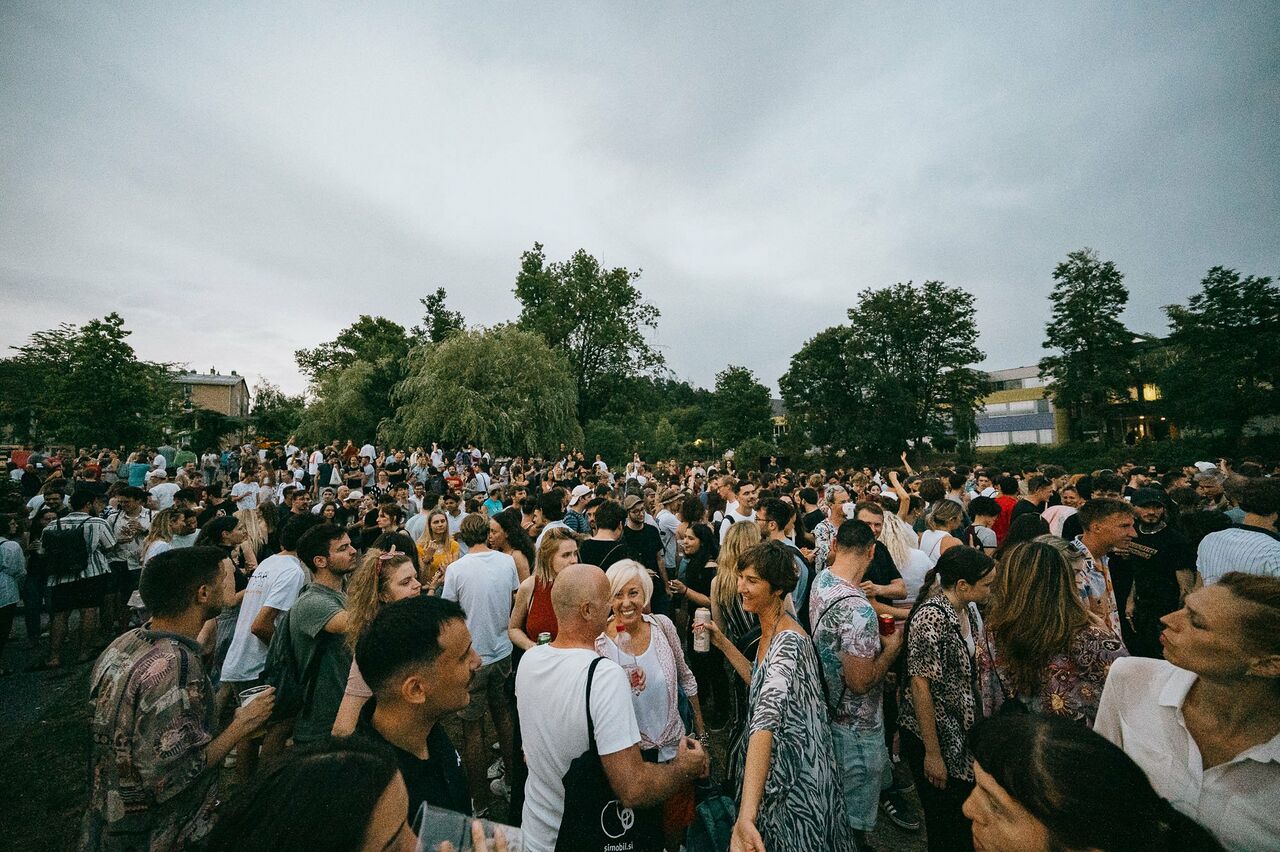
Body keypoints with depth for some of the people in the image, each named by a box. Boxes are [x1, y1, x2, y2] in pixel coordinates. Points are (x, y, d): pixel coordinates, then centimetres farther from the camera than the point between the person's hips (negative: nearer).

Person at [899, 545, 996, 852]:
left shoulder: (968, 609, 1)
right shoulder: (932, 618, -25)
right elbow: (920, 685, -23)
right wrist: (932, 754, -19)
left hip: (964, 733, 7)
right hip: (934, 736, -7)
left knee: (966, 817, 19)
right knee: (945, 821, 10)